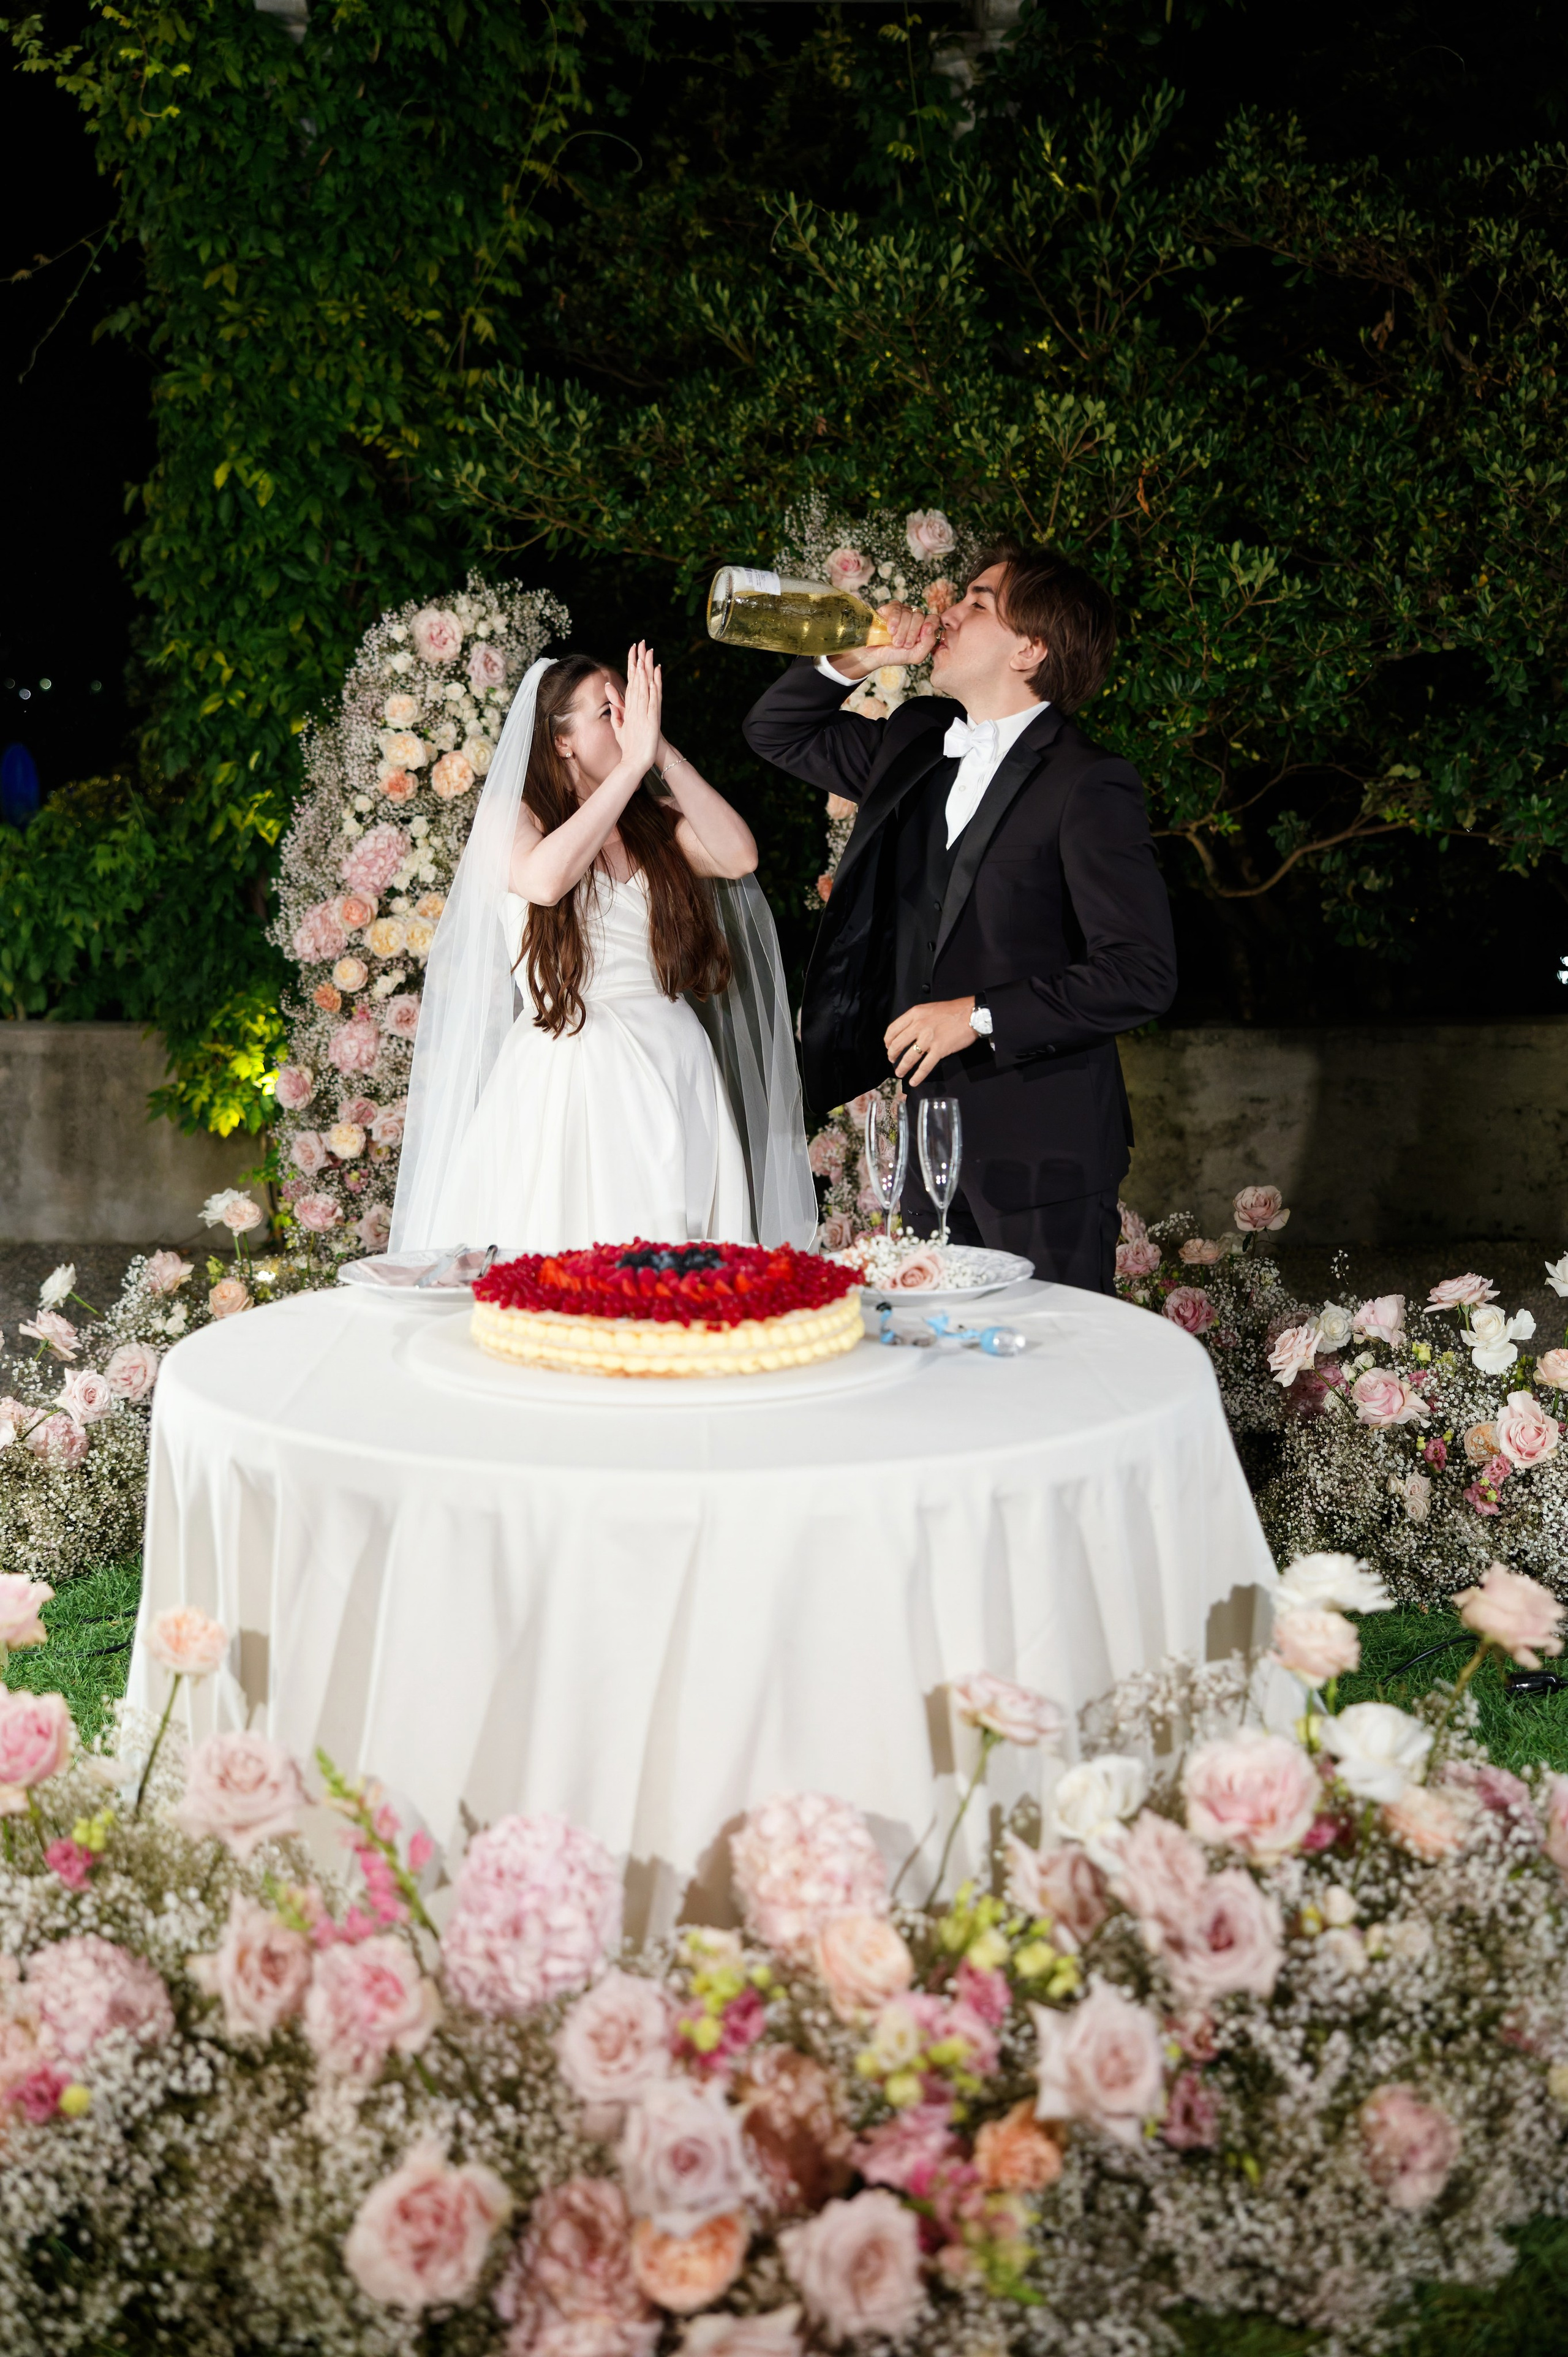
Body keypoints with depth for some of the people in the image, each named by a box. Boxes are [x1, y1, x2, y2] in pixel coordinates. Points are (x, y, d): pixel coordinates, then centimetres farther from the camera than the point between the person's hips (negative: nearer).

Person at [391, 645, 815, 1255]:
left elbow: (738, 856, -7)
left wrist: (664, 754, -8)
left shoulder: (657, 823, 12)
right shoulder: (512, 817, 3)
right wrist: (634, 764, -17)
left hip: (672, 1075, 3)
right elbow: (544, 879, -19)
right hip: (564, 1083, -3)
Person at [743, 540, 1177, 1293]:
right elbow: (776, 734, 24)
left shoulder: (1088, 786, -12)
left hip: (1042, 1147, -7)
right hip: (933, 1127, 7)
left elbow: (1141, 974, -17)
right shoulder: (918, 742, 11)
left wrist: (981, 1016, -17)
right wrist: (849, 663, 5)